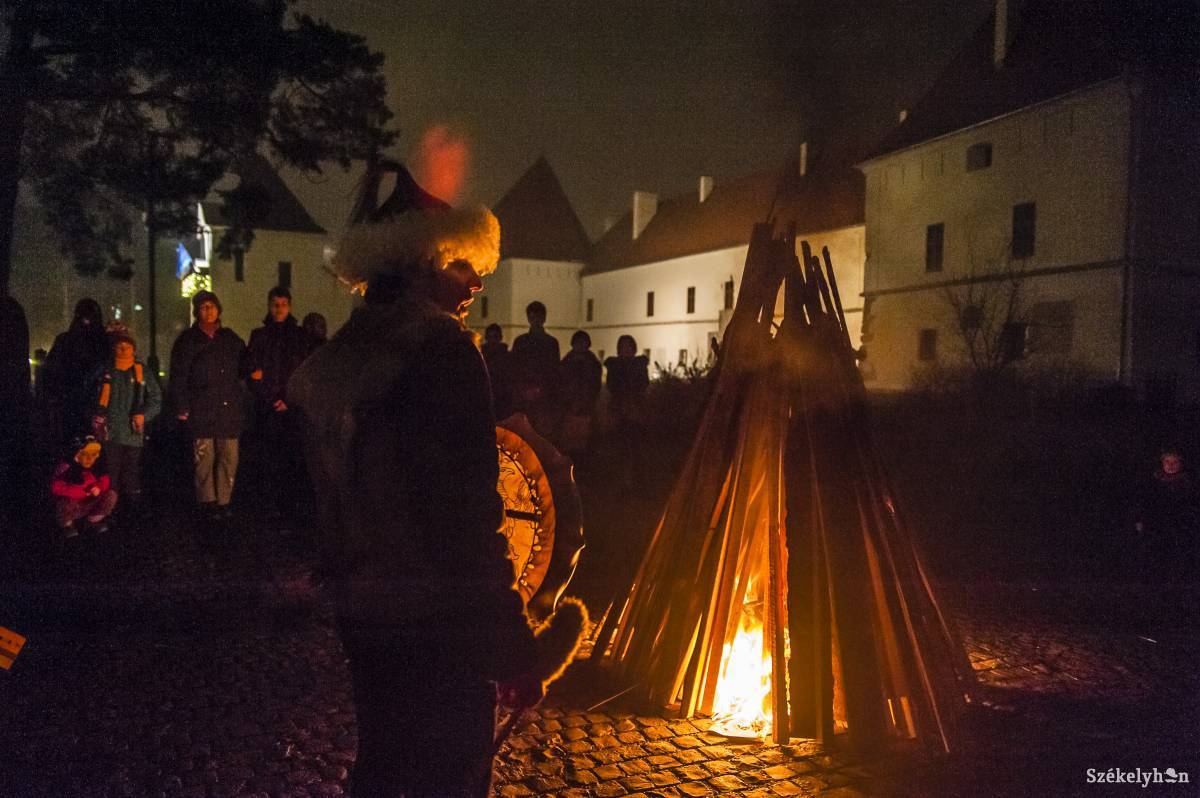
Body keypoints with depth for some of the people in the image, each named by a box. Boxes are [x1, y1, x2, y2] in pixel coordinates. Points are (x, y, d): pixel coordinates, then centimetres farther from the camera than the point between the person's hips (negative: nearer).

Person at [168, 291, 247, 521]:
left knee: (229, 458, 0)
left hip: (230, 409, 3)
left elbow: (243, 367, 27)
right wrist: (181, 407, -4)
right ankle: (207, 502, 9)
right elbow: (178, 376, 2)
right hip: (201, 410, -3)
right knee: (204, 458, -1)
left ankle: (224, 501, 8)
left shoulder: (230, 338, 16)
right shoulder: (188, 340, 6)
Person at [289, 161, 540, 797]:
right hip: (437, 614, -8)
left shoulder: (336, 356, 6)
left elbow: (328, 487, 14)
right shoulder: (442, 345, -18)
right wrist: (512, 644, -18)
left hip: (363, 607, 8)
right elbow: (469, 508, -23)